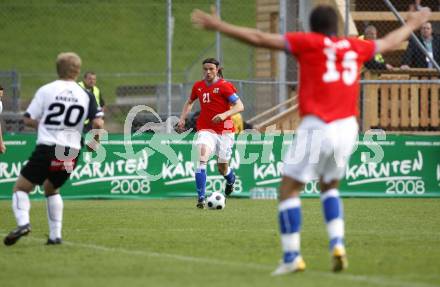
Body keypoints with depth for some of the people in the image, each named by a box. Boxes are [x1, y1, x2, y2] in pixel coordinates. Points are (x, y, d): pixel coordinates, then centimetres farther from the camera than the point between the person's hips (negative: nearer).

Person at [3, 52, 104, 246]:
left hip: (47, 149, -4)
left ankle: (23, 222, -20)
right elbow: (98, 123, -5)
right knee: (51, 189, 27)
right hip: (71, 153, 4)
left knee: (21, 188, 7)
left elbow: (28, 120, 0)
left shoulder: (46, 90, -1)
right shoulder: (86, 95, 5)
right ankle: (55, 235, 17)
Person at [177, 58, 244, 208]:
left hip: (224, 130, -2)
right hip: (205, 130, 2)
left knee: (222, 169, 8)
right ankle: (201, 198, -28)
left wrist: (225, 114, -27)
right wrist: (182, 118, 10)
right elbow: (189, 102, 25)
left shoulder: (225, 86, -8)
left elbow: (240, 106, -12)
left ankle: (231, 179, 48)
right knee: (202, 158, -25)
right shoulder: (198, 86, 6)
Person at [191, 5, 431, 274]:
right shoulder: (355, 47, 14)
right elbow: (389, 42, 33)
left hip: (317, 127, -5)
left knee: (289, 190, 3)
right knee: (330, 186, 26)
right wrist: (411, 25, 53)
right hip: (347, 128, 5)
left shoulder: (309, 43, 1)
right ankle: (338, 244, 7)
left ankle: (292, 257, -4)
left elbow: (260, 38, -3)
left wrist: (219, 26, 2)